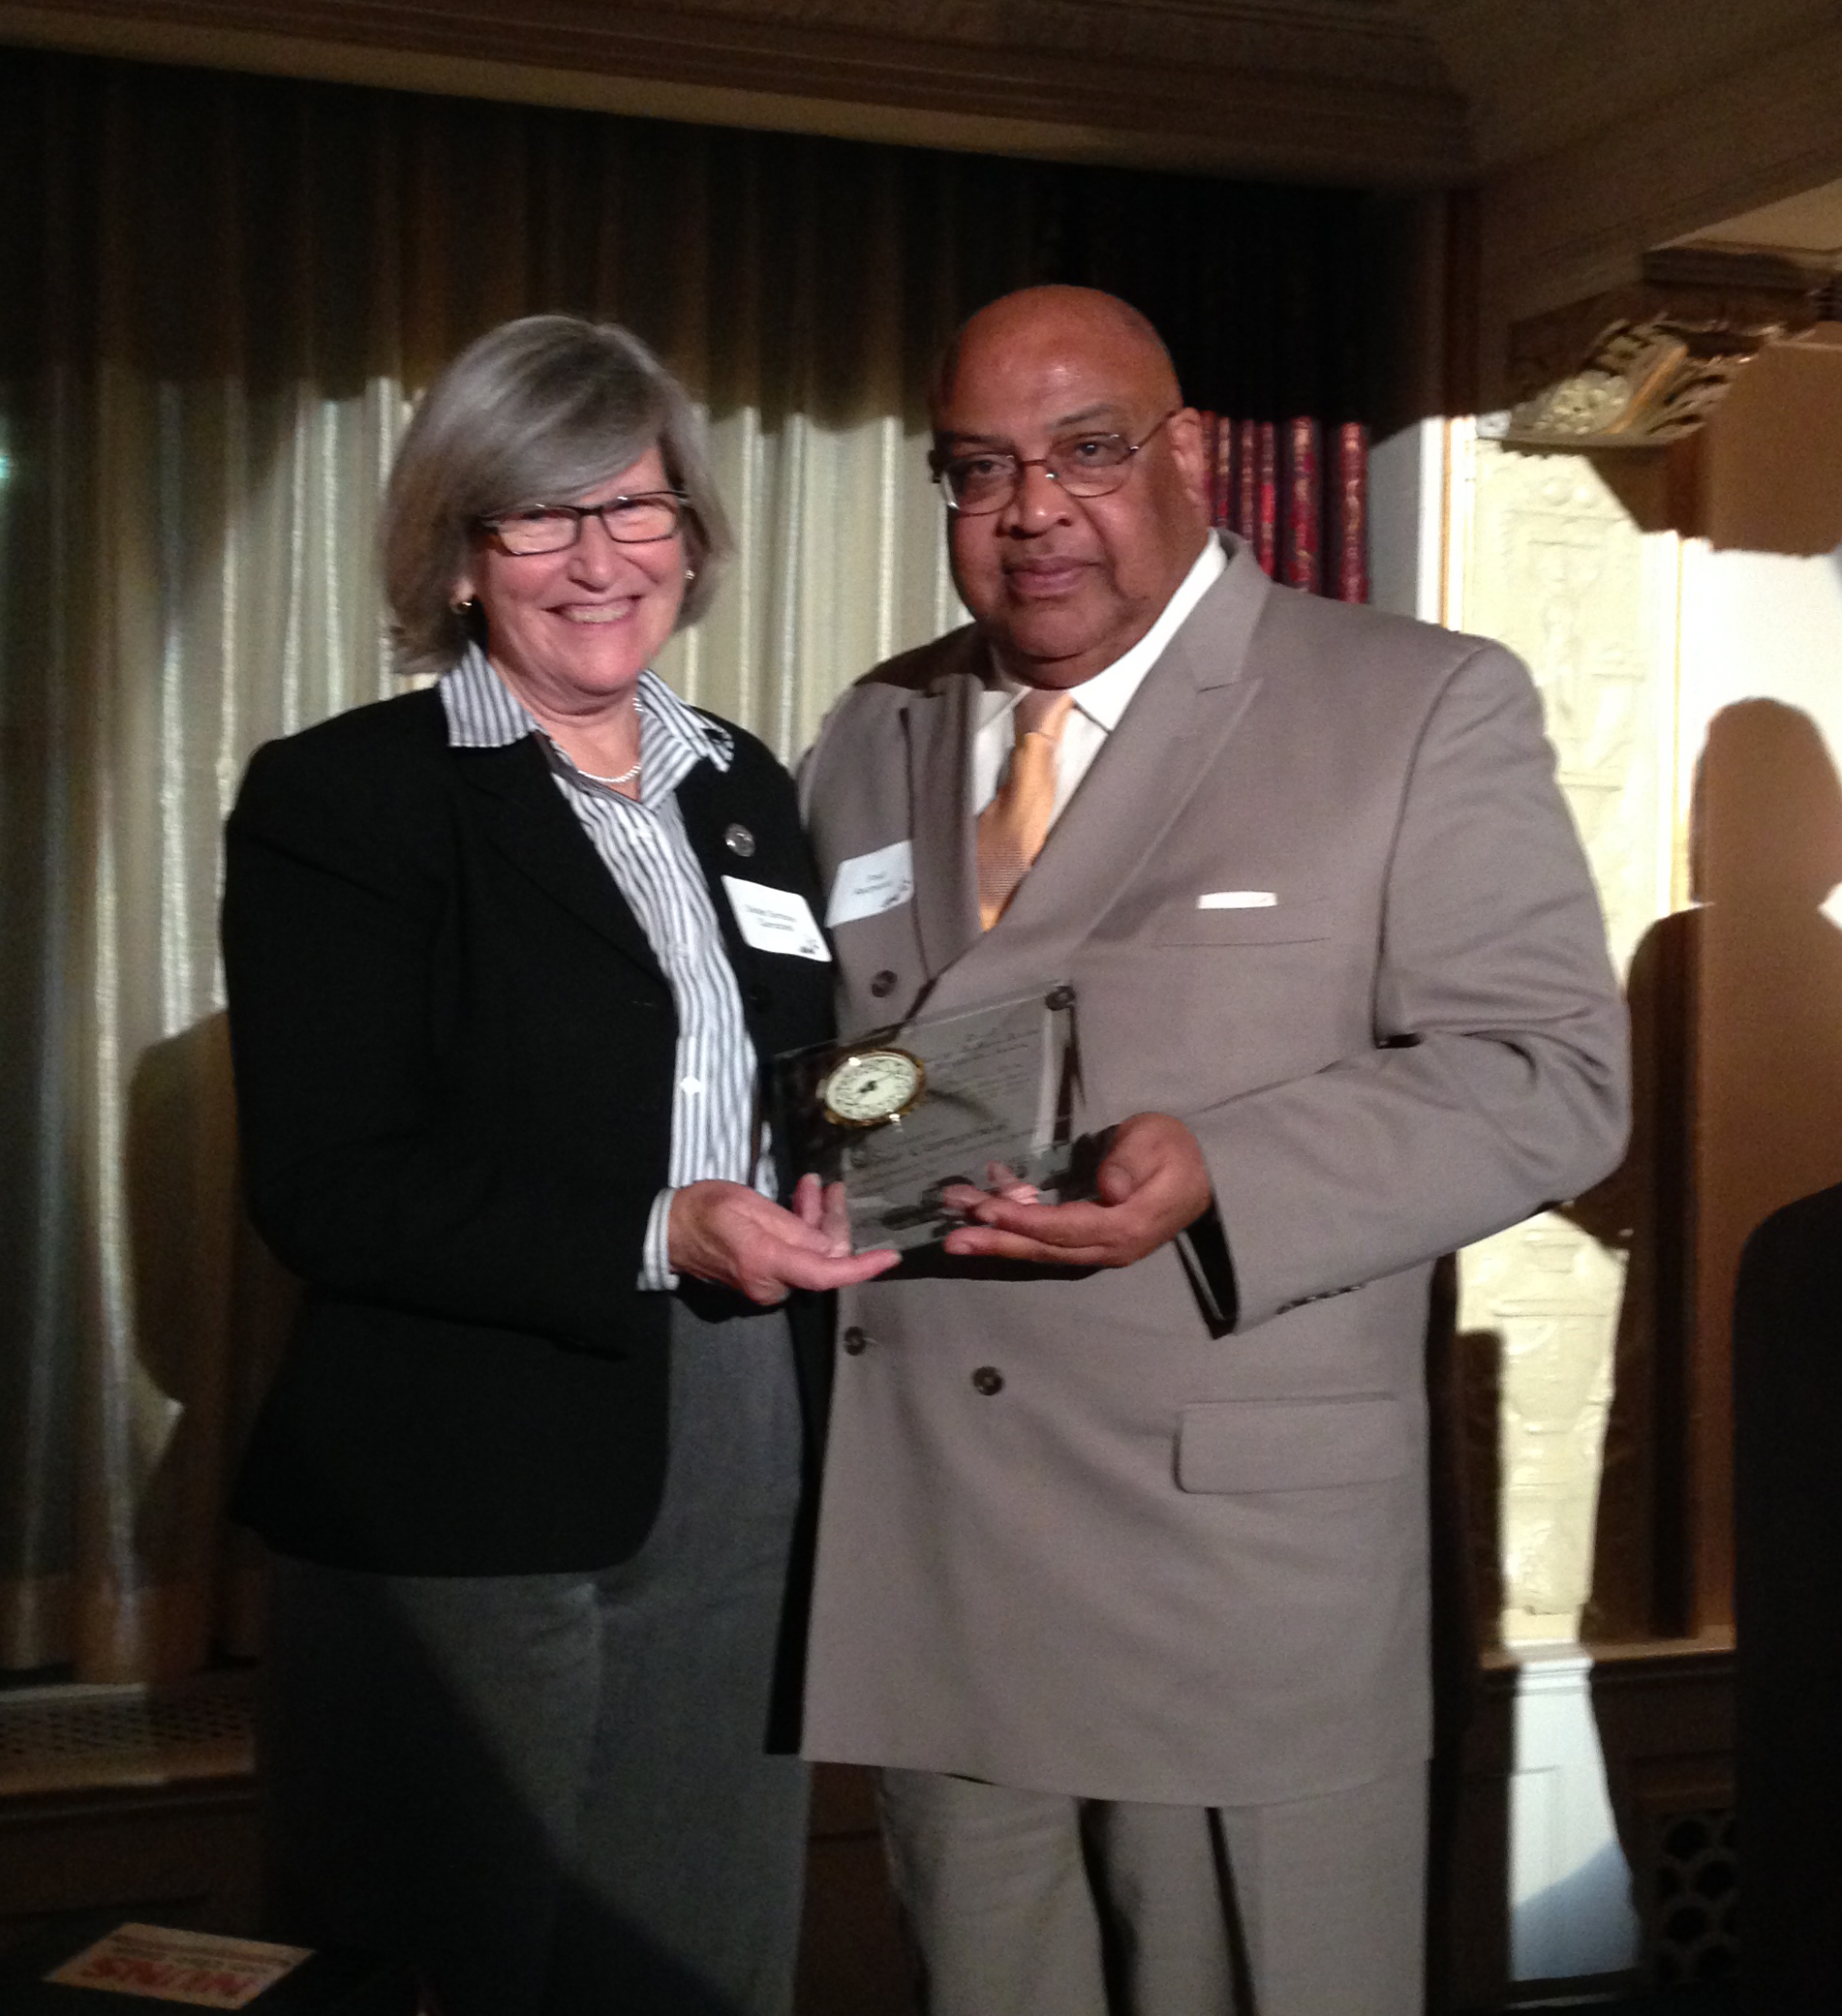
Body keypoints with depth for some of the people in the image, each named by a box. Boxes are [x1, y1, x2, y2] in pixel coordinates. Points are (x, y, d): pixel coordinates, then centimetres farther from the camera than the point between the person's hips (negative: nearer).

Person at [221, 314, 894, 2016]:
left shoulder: (746, 791, 12)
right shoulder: (340, 802, -6)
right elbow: (328, 1187, -14)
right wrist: (657, 1238, -22)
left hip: (742, 1506, 5)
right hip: (463, 1517, -5)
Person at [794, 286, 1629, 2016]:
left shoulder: (1426, 709, -2)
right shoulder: (872, 738, 14)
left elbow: (1547, 1071, -8)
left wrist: (1219, 1177, -23)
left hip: (1246, 1562, -4)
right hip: (918, 1564, 4)